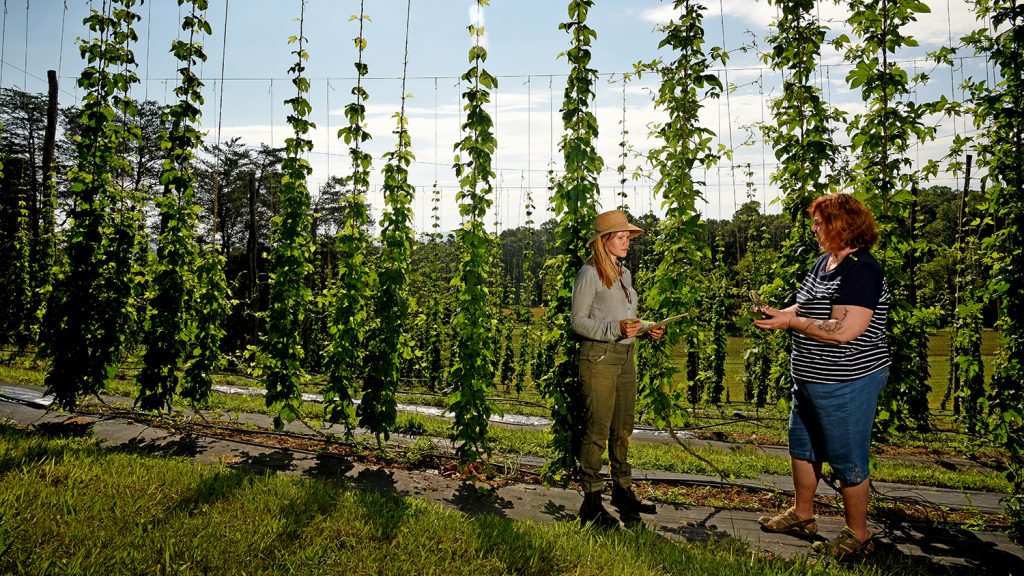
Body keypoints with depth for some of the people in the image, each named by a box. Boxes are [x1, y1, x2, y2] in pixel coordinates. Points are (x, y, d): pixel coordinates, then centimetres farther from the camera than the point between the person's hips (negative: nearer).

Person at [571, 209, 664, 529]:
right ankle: (592, 503, 6)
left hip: (625, 356, 8)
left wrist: (647, 329, 4)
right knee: (598, 431, -4)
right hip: (599, 356, -8)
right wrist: (616, 329, -22)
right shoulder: (589, 273, -8)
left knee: (623, 430, 15)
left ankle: (623, 491, 28)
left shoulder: (624, 273, 16)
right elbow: (578, 321, -11)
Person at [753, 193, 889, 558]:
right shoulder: (824, 262, 8)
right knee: (802, 447, 21)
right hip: (810, 379, 10)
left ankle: (858, 536, 25)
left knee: (847, 460, 6)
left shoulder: (861, 270, -21)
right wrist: (780, 314, -2)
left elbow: (844, 330, -29)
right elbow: (808, 307, 17)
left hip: (847, 385, -10)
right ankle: (802, 516, 38)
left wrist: (790, 321, -23)